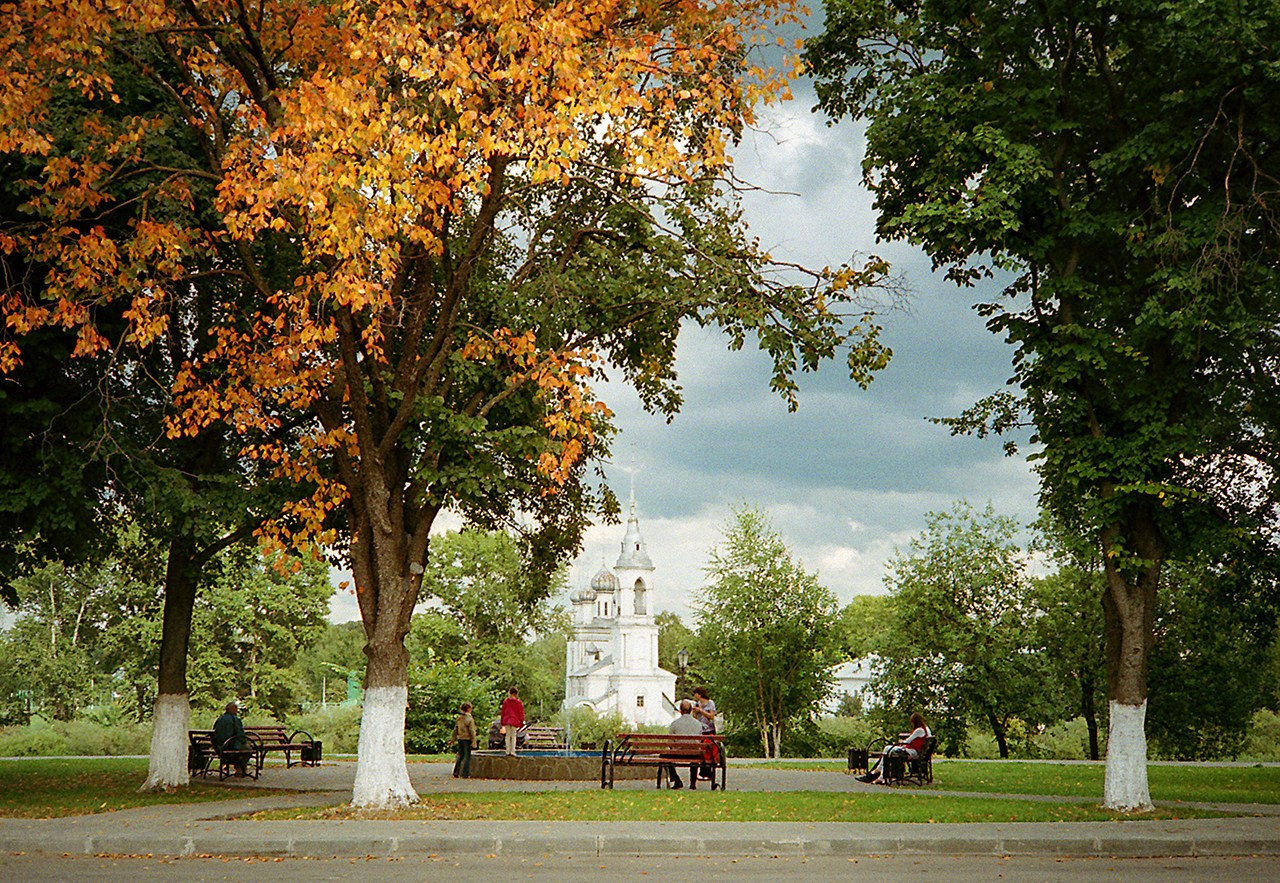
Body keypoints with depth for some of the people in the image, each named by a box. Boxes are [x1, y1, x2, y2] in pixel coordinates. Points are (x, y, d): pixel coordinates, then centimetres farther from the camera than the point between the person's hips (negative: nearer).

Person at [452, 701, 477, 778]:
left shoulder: (459, 718, 6)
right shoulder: (470, 719, -14)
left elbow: (455, 729, 13)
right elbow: (472, 731, -14)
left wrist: (454, 739, 22)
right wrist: (473, 742, -11)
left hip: (460, 739, 6)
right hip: (467, 739, -6)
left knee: (460, 755, 14)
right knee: (467, 756, 1)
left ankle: (456, 773, 13)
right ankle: (465, 774, 1)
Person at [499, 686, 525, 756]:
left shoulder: (505, 701, 3)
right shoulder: (518, 702, -5)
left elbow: (503, 712, 9)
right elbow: (521, 713, -2)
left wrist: (502, 721, 17)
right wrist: (522, 722, 5)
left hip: (506, 720, 2)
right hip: (515, 721, -2)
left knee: (508, 735, 8)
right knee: (513, 736, 2)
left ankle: (508, 751, 6)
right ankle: (512, 751, -3)